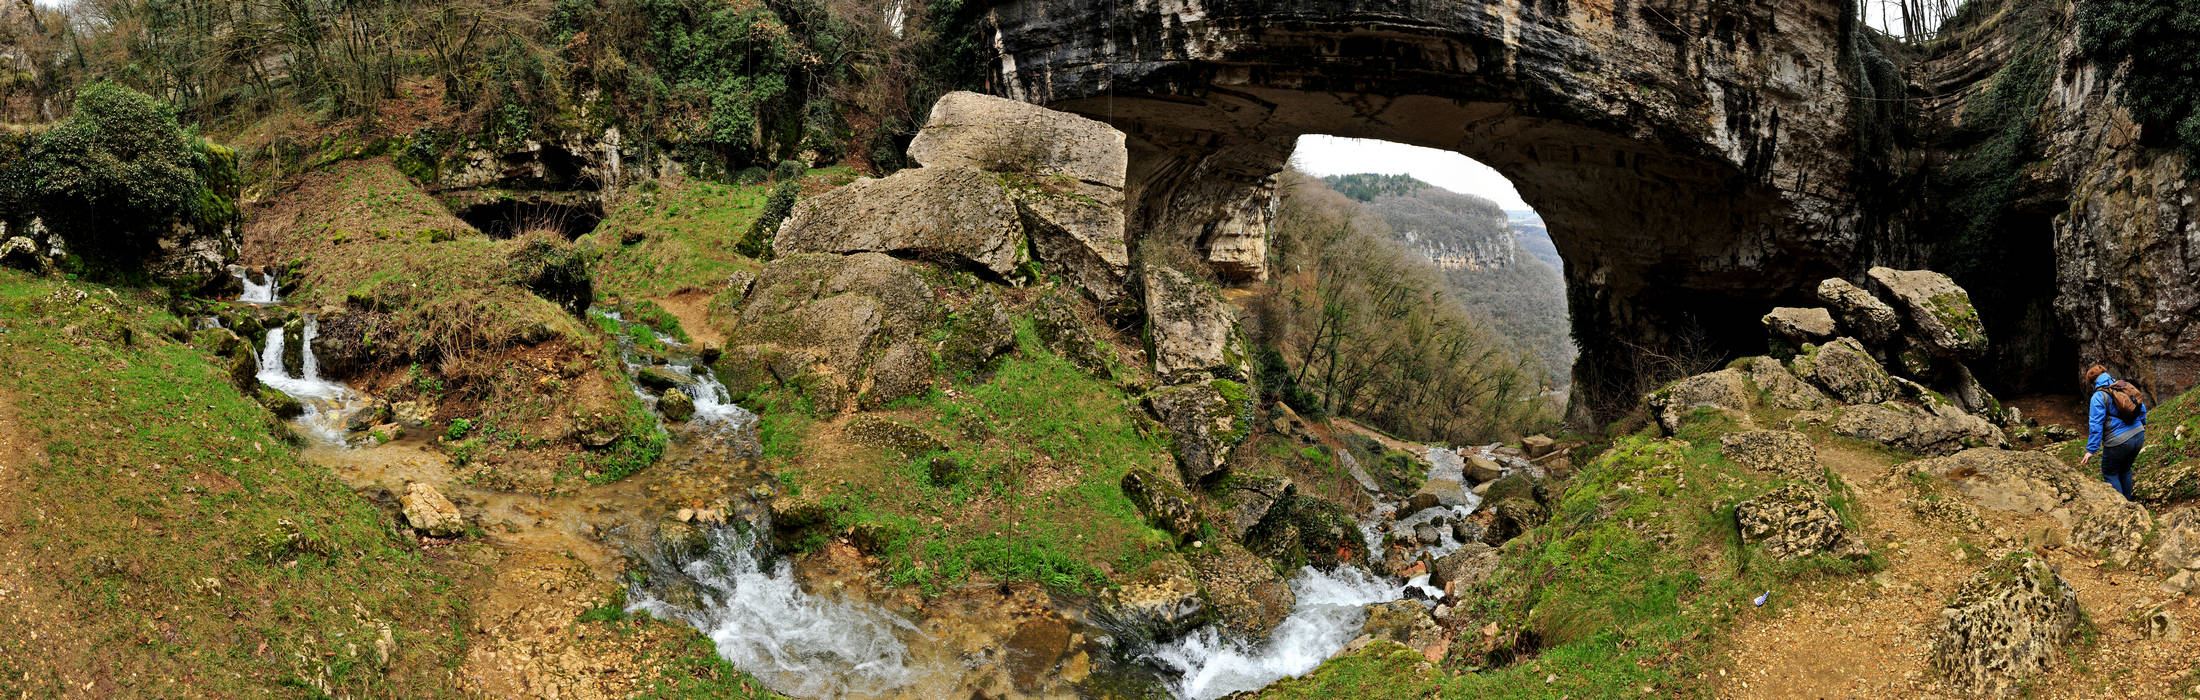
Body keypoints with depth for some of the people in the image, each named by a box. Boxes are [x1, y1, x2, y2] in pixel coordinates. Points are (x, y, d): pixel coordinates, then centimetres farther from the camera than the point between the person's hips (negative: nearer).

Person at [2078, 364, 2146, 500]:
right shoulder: (2125, 387, 8)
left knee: (2109, 473, 11)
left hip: (2119, 442, -7)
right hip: (2138, 436, 7)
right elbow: (2142, 408, 16)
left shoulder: (2098, 397, -13)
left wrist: (2091, 450, -14)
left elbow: (2096, 425, -16)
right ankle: (2127, 502, 34)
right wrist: (2141, 426, 32)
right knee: (2125, 470, 26)